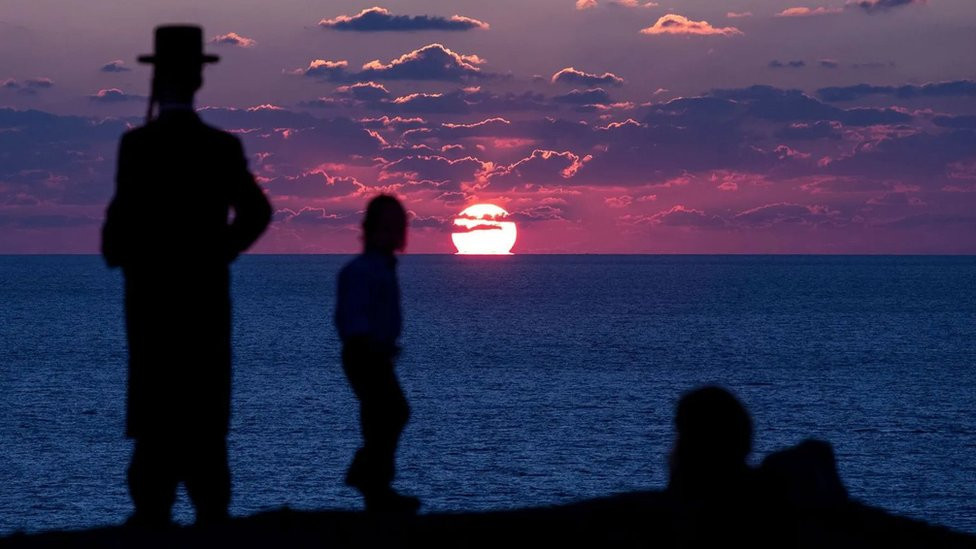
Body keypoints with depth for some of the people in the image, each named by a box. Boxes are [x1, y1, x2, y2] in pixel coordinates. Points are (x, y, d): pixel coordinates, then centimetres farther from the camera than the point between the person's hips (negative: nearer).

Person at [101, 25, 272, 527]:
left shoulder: (139, 143, -11)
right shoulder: (223, 147, 2)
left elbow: (124, 212, -16)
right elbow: (255, 214, 4)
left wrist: (115, 253, 4)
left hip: (152, 293, -3)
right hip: (208, 293, 4)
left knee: (155, 407, 0)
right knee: (204, 406, 9)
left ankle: (153, 508, -3)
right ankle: (210, 508, 8)